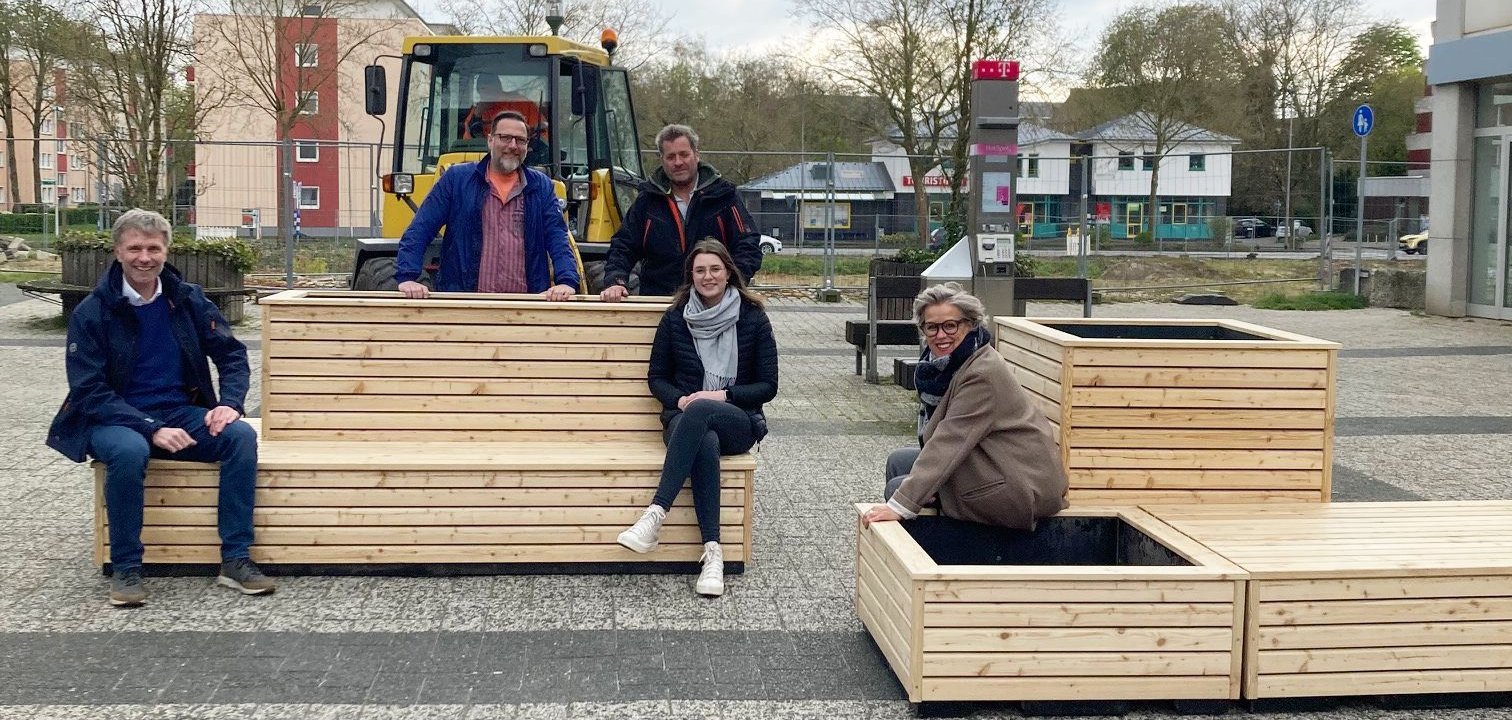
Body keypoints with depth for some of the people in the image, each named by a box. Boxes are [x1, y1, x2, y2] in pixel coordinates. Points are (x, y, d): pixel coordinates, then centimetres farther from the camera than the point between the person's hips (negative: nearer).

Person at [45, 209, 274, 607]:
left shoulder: (188, 299, 2)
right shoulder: (91, 313, -8)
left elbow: (232, 354, 7)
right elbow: (89, 392, -12)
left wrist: (229, 403, -14)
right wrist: (151, 429, -24)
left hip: (182, 414, 4)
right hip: (116, 421, -3)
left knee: (241, 435, -24)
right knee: (129, 451, -37)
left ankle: (235, 559, -19)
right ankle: (125, 569, -20)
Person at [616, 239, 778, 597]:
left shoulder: (753, 319, 3)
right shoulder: (675, 318, 7)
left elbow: (768, 386, 3)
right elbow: (657, 378, 12)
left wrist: (724, 395, -12)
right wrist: (679, 399, -9)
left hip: (738, 422, -1)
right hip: (685, 419, 1)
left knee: (699, 412, -38)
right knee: (705, 442, -38)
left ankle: (655, 513, -42)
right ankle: (713, 553, -45)